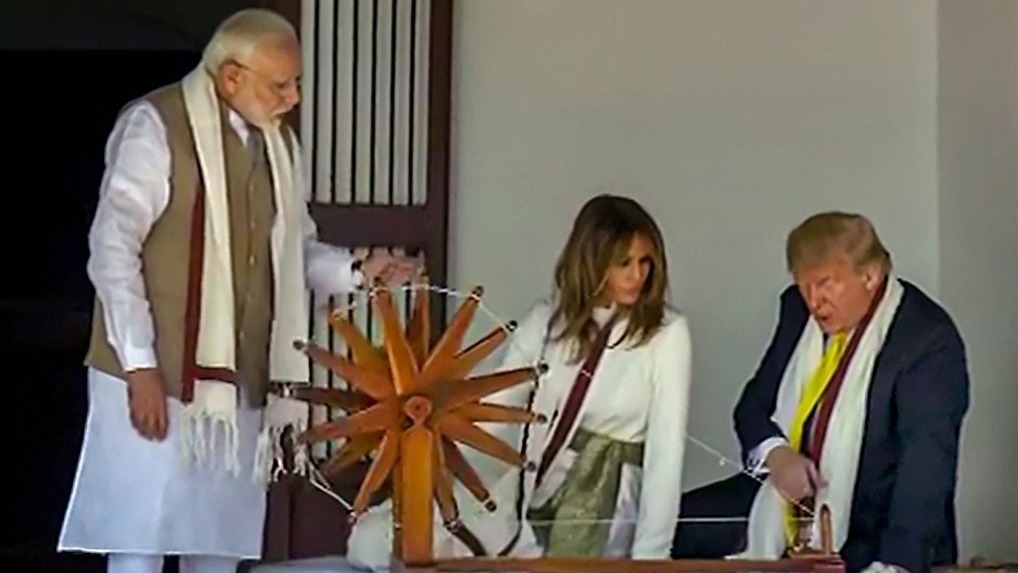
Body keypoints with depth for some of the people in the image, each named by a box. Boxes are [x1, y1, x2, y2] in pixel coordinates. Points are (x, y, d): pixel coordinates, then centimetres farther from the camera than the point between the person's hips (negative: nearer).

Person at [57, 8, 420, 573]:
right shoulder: (155, 126, -10)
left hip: (238, 378, 6)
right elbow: (112, 249, -13)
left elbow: (294, 249, 18)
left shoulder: (279, 142, 12)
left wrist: (356, 269, -2)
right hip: (156, 373, -6)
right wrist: (139, 366, -18)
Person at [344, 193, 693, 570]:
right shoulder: (547, 319, 5)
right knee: (371, 541, -8)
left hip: (595, 511, -4)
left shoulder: (667, 334, -6)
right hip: (518, 489, 4)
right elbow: (493, 414, 0)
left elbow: (665, 448, -11)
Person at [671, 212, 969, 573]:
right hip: (778, 514, 7)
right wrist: (775, 453, -13)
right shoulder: (798, 308, 2)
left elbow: (927, 464, -27)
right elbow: (753, 405, 10)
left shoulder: (929, 339, -18)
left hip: (868, 538, -7)